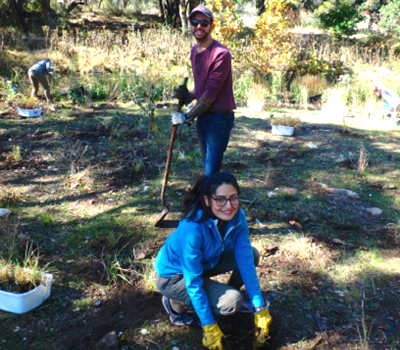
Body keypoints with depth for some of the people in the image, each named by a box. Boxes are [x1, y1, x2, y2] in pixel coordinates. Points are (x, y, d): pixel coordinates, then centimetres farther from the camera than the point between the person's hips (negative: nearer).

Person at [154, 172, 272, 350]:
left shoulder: (237, 217, -19)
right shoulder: (193, 228, -37)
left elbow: (246, 262, -14)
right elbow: (193, 282, -30)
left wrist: (260, 308, -13)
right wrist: (209, 327, -24)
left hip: (205, 263, 6)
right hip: (173, 276, -6)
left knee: (252, 255, -8)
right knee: (232, 302, -22)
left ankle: (228, 295, 14)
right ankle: (177, 303, 0)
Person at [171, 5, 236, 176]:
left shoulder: (221, 53, -19)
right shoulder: (194, 50, 8)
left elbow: (211, 93, -21)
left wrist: (187, 117, -15)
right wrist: (189, 97, 2)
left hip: (219, 117, -8)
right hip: (203, 115, 8)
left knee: (211, 172, -7)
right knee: (206, 164, 19)